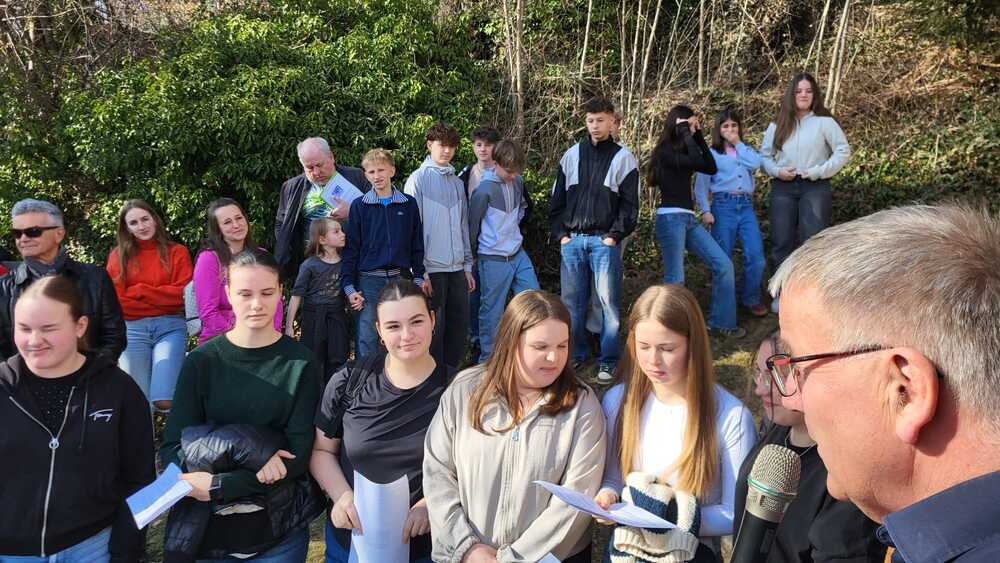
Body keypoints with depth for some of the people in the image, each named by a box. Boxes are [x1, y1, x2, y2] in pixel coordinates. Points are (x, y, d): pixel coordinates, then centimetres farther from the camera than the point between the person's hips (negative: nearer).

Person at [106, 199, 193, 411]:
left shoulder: (177, 252, 8)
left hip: (170, 327, -1)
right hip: (133, 330, 1)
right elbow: (117, 301, 0)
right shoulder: (118, 256, 10)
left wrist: (138, 291, -4)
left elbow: (182, 294, -3)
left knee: (164, 400, -13)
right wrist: (163, 300, -5)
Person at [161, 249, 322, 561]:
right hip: (204, 526, 1)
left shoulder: (300, 363, -7)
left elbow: (297, 458, -11)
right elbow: (172, 448, -9)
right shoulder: (201, 361, -4)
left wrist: (217, 486, -20)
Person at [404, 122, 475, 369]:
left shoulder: (457, 182, 14)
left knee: (460, 326, 10)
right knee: (434, 329, 2)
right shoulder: (418, 179, -4)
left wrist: (467, 266, 14)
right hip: (431, 268, -6)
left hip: (456, 268, 6)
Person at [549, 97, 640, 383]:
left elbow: (629, 204, 1)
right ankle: (575, 354, 20)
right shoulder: (572, 155, 10)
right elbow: (556, 198, 12)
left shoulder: (623, 158, 3)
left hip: (604, 241, -2)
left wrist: (614, 236, -8)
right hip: (572, 240, 3)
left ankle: (607, 361, 8)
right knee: (572, 301, 7)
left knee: (608, 301, -1)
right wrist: (561, 233, 3)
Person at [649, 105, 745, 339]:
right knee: (675, 280, -6)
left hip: (689, 219, 8)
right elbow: (695, 161, -20)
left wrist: (698, 135, 10)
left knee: (724, 266, 3)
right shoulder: (665, 150, -6)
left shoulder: (683, 149, 17)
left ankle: (719, 322, 12)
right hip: (671, 219, -8)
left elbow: (711, 168, 12)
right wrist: (685, 132, -8)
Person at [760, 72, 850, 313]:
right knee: (781, 242, 3)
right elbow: (764, 155, 14)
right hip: (783, 187, 3)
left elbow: (843, 151, -1)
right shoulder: (777, 125, 11)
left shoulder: (824, 122, 2)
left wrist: (818, 171, -10)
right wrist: (776, 170, -5)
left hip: (815, 188, -2)